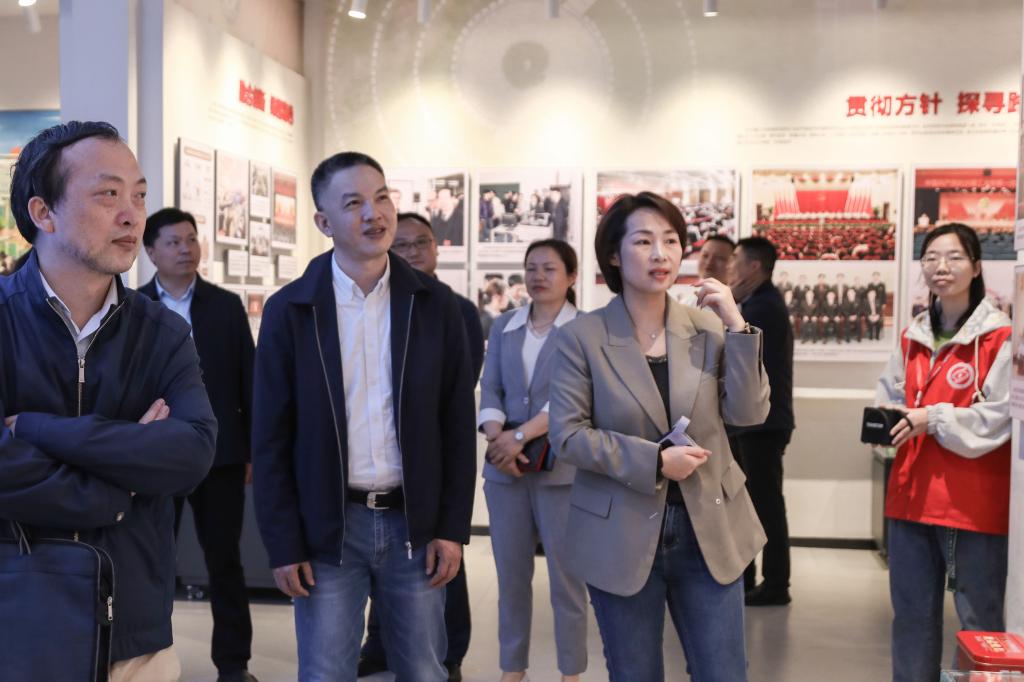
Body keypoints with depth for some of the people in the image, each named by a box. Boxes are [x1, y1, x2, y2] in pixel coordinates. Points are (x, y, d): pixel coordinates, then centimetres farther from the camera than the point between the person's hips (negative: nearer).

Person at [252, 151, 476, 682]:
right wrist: (283, 545, -5)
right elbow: (271, 439, -2)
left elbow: (458, 426, 3)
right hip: (327, 527, -1)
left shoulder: (435, 304, 0)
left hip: (414, 522, 1)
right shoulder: (290, 310, -3)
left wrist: (453, 527, -2)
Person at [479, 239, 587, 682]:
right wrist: (497, 438, -13)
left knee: (565, 573, 2)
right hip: (504, 467, 4)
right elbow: (490, 389, 5)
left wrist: (520, 435, -18)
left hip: (560, 467, -4)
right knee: (510, 572, 9)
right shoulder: (503, 327, 13)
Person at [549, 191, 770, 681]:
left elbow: (748, 414, -6)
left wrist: (736, 327, -14)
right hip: (621, 536, -2)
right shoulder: (582, 336, -7)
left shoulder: (707, 326, 1)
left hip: (708, 530, 2)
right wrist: (653, 459, -17)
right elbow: (567, 435, -10)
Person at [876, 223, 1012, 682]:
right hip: (911, 495, 6)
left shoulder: (1000, 337, -8)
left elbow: (1001, 416, -14)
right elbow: (889, 400, 18)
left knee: (979, 620, 3)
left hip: (974, 501, -6)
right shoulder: (911, 338, 12)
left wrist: (933, 419, -21)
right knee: (911, 615, 15)